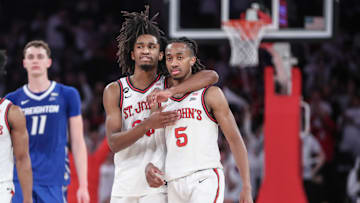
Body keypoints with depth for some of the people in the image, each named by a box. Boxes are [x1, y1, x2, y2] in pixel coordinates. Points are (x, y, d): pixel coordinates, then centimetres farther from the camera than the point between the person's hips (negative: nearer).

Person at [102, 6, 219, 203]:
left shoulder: (167, 85, 3)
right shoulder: (114, 91, 4)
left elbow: (211, 76, -13)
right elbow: (114, 143, -7)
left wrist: (169, 92, -25)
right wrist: (149, 124, -24)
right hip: (124, 185, 2)